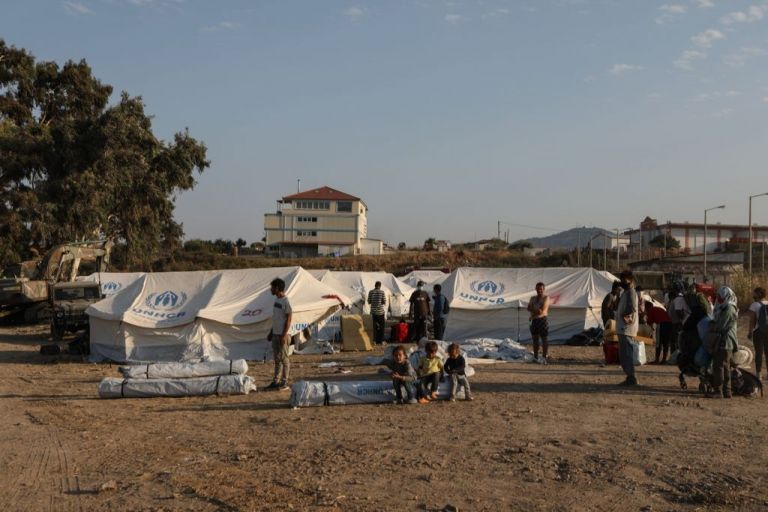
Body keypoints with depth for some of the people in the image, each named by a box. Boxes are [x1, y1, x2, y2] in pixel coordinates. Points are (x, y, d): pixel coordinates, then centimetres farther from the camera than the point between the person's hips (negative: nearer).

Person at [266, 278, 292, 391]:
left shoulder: (286, 302, -15)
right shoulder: (276, 300, 13)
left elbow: (289, 319, -17)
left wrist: (284, 335, -20)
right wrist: (271, 332, 20)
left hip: (283, 335, -9)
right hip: (275, 334, 9)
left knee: (284, 358, -3)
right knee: (277, 358, 13)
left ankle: (284, 383, 3)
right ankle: (276, 381, 20)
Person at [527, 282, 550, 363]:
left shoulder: (546, 298, -4)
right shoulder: (533, 298, 14)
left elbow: (542, 310, -14)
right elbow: (529, 308, 1)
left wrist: (533, 309, -5)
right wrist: (537, 310, -13)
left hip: (543, 321, -6)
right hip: (534, 321, 6)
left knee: (544, 340, -4)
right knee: (535, 340, 11)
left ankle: (544, 357, -4)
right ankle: (535, 357, 19)